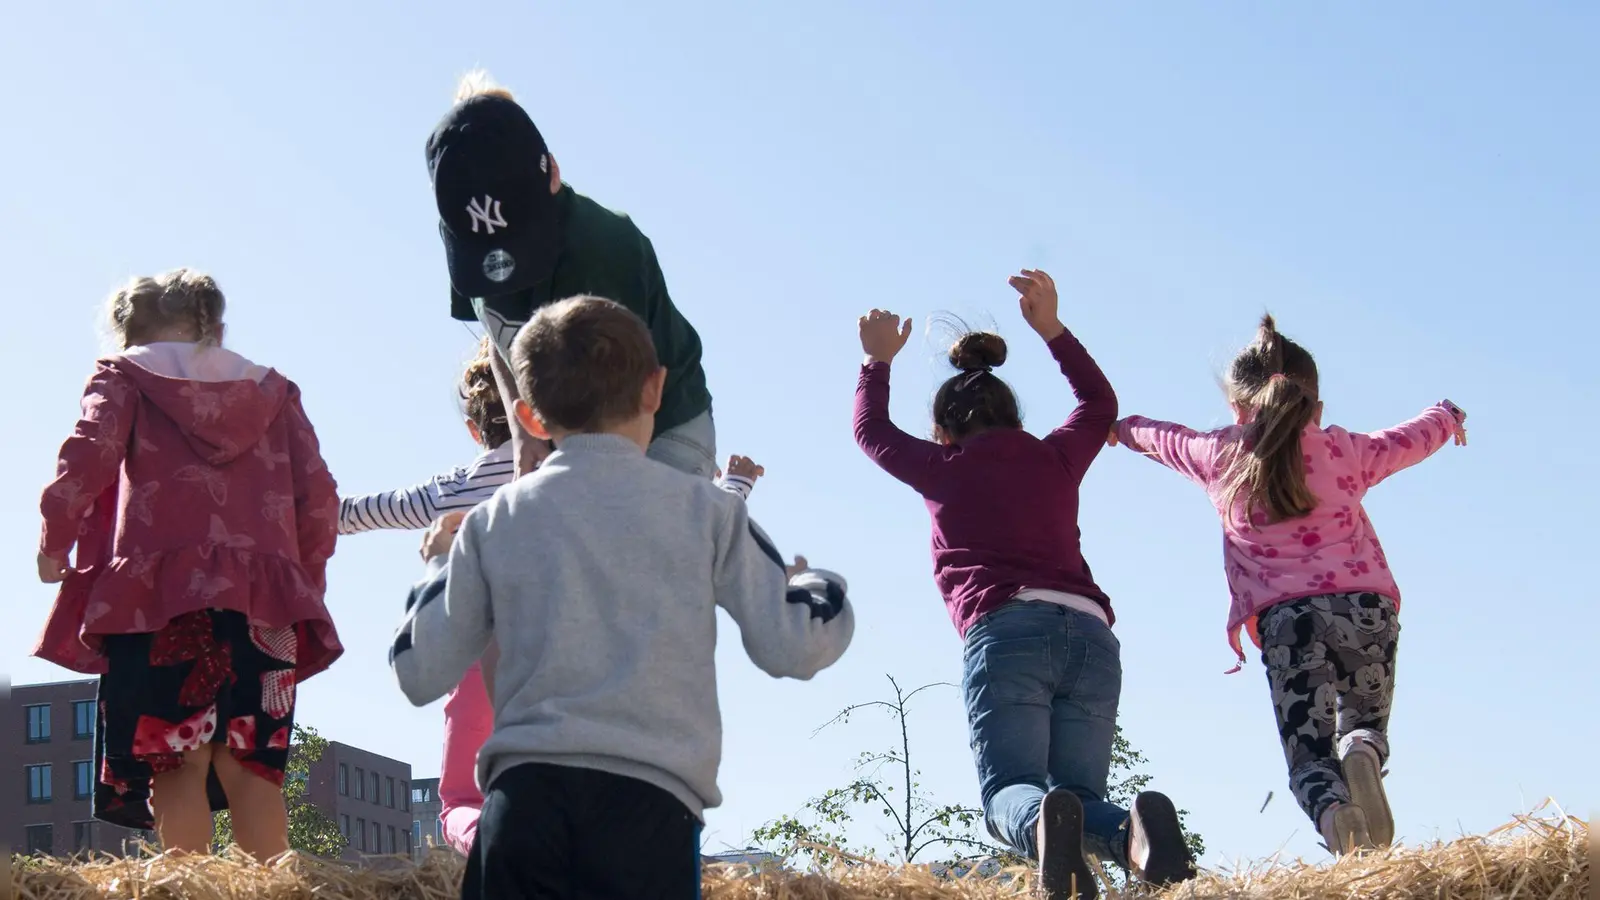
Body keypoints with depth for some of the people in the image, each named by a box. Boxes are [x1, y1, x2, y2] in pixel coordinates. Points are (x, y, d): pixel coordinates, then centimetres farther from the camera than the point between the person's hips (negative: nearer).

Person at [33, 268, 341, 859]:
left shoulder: (125, 374, 14)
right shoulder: (273, 390, 22)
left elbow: (87, 455, -6)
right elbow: (319, 497, 11)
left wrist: (54, 542, 5)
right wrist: (306, 579, 22)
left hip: (161, 592, -3)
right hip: (263, 598, 3)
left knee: (177, 763, -4)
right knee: (251, 767, 3)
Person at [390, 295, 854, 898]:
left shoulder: (494, 521, 12)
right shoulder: (706, 510, 8)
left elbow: (419, 675, 12)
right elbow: (792, 646, 6)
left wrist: (439, 568, 31)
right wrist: (817, 588, 29)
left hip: (523, 796, 2)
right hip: (650, 802, -1)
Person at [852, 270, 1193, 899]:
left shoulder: (944, 467, 17)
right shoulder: (1055, 458, 24)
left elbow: (871, 429, 36)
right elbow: (1100, 405, 45)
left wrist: (878, 361, 51)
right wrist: (1052, 330, 43)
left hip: (1006, 631, -3)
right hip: (1091, 635, 3)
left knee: (1008, 792, -13)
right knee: (1080, 795, 1)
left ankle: (1046, 821, -51)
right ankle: (1132, 830, -35)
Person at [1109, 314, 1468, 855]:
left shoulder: (1219, 458, 13)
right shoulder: (1344, 452, 15)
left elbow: (1163, 439, 34)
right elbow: (1409, 441, 33)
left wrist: (1124, 427, 57)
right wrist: (1447, 417, 56)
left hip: (1286, 618, -1)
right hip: (1365, 606, 1)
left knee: (1309, 755, 0)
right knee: (1364, 725, 19)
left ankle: (1333, 812, -37)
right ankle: (1361, 752, -20)